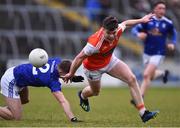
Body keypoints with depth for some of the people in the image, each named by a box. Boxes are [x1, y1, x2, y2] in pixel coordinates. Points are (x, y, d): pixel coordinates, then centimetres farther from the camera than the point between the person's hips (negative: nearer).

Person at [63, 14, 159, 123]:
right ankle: (83, 96, 62)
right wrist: (71, 74, -18)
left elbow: (125, 23, -1)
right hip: (93, 67, -5)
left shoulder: (117, 30, -28)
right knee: (95, 92, 22)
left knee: (132, 79, -12)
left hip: (109, 60, 5)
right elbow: (79, 58, -30)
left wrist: (141, 20, 10)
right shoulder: (95, 43, -44)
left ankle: (143, 113, -8)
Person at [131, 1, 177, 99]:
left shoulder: (168, 23, -5)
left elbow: (173, 33, 14)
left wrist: (172, 44, -2)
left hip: (158, 54, -3)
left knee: (146, 75, -17)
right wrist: (138, 34, -24)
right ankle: (163, 73, 51)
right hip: (147, 53, 3)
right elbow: (134, 29, -2)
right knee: (151, 76, 17)